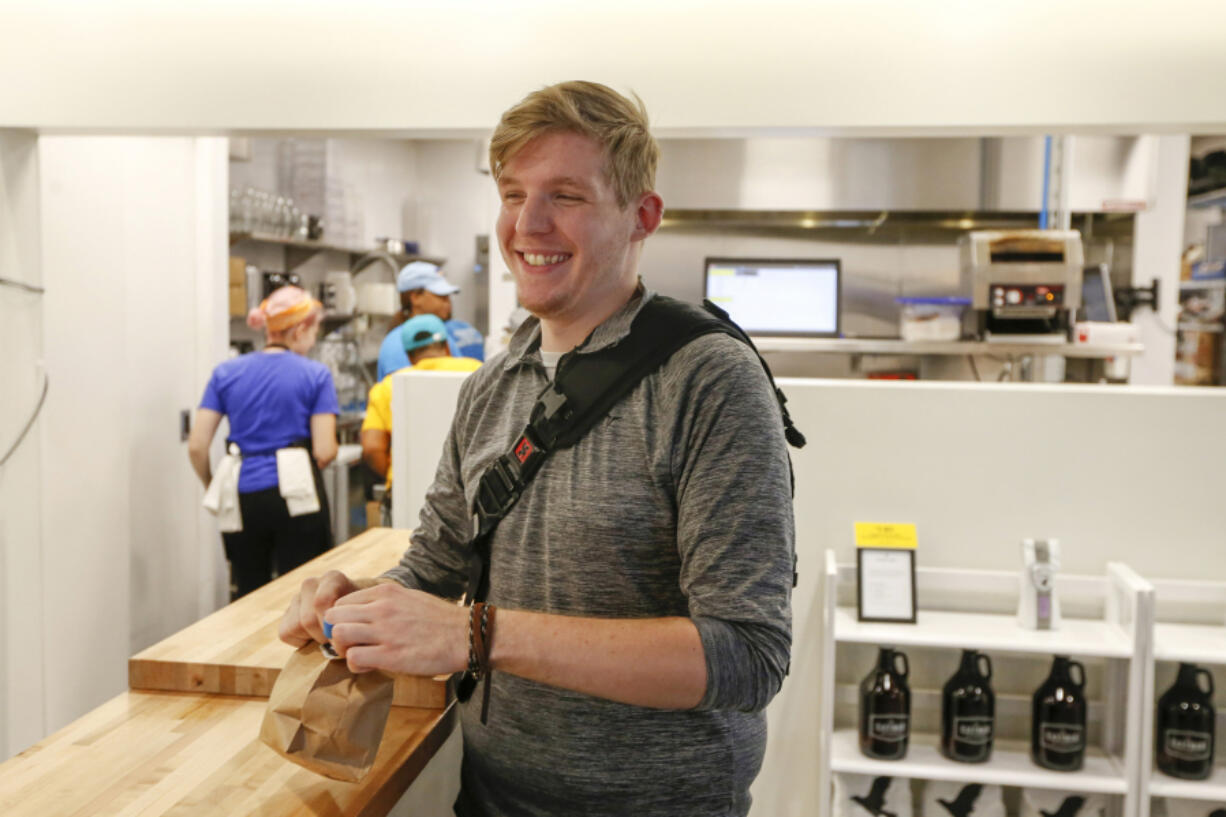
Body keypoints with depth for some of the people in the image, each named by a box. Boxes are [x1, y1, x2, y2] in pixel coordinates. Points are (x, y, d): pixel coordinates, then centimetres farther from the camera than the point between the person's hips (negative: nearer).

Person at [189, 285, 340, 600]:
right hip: (296, 493, -3)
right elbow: (325, 452, -7)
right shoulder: (315, 374, -2)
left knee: (246, 595, 16)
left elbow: (196, 447, 2)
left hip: (242, 500, 3)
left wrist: (212, 487, 20)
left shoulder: (226, 373, 7)